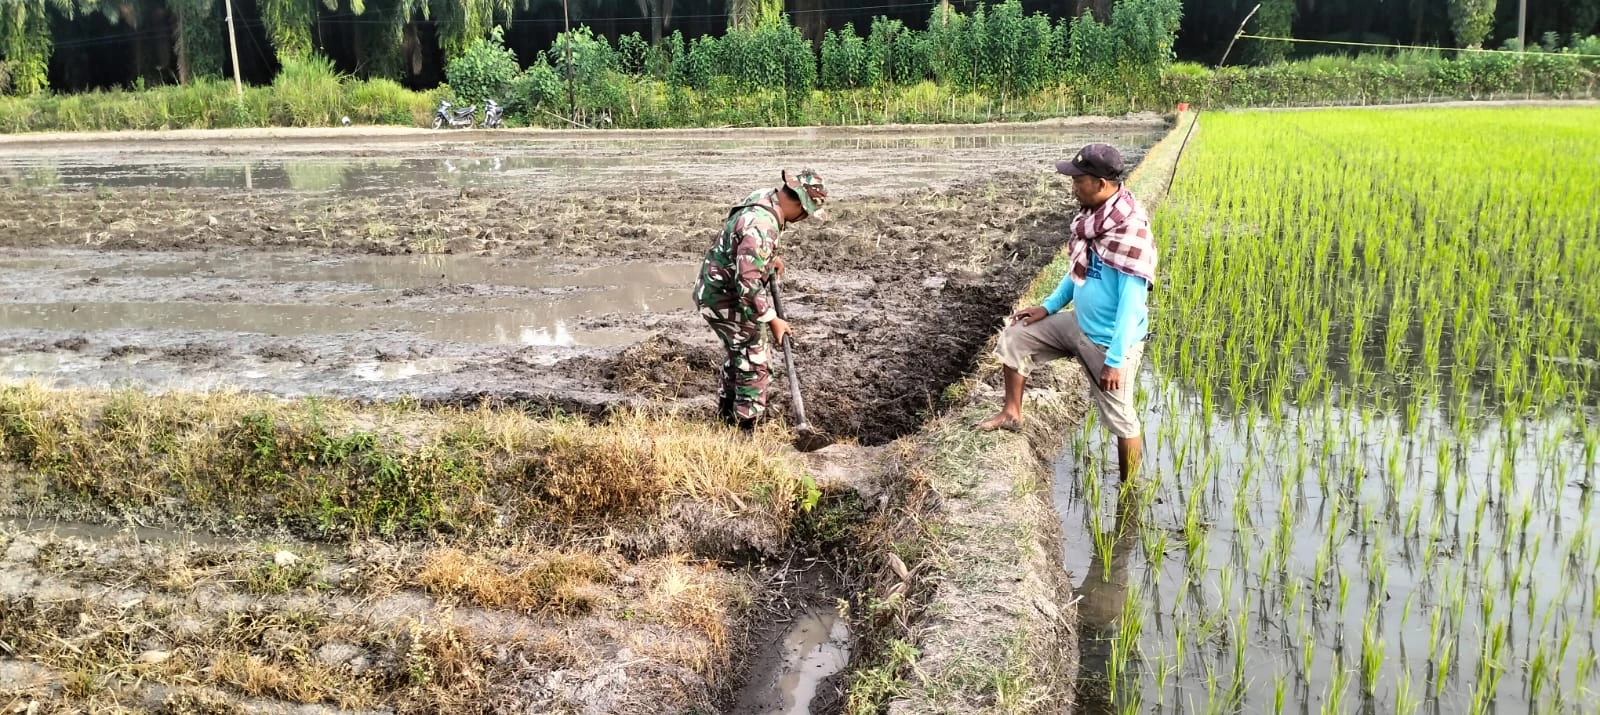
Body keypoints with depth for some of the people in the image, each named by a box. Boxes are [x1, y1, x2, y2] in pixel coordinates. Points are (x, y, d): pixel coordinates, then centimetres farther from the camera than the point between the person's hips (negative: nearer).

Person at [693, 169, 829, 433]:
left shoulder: (764, 200, 0)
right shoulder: (761, 226, -31)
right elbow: (748, 282, -33)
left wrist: (771, 258, 16)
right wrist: (772, 319, -25)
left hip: (716, 290, 10)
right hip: (723, 298, -10)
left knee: (740, 351, 24)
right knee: (754, 359, -4)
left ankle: (727, 414, 39)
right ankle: (746, 428, 3)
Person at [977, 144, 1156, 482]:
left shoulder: (1131, 229, -27)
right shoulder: (1091, 214, 0)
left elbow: (1132, 301, -26)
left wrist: (1115, 360, -25)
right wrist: (1048, 306, 11)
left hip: (1109, 340, -8)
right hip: (1077, 324, 8)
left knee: (1120, 418, 6)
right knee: (1013, 339, 8)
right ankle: (1012, 413, 24)